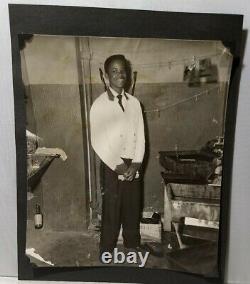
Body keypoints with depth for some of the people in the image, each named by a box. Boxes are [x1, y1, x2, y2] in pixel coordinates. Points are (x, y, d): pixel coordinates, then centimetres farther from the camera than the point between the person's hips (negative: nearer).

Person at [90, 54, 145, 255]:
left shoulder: (134, 102, 5)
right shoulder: (99, 105, -8)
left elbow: (140, 137, 3)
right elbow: (98, 142, -11)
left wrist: (135, 165, -7)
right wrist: (118, 165, -13)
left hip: (133, 166, 4)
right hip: (112, 166, -4)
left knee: (133, 210, 15)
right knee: (111, 211, 6)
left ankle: (133, 249, 36)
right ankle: (107, 252, 27)